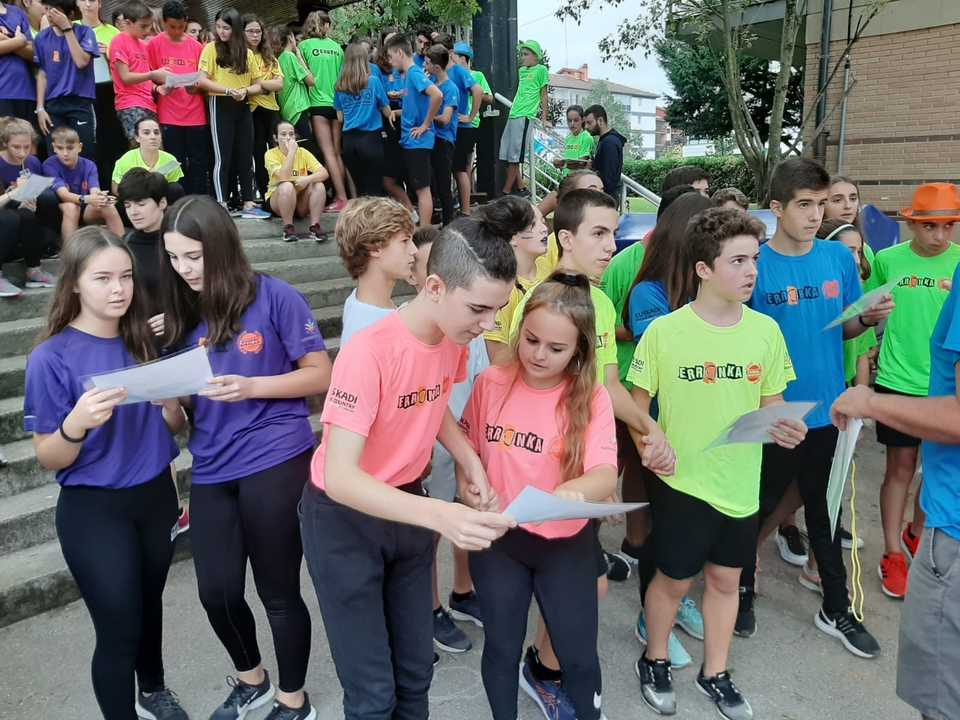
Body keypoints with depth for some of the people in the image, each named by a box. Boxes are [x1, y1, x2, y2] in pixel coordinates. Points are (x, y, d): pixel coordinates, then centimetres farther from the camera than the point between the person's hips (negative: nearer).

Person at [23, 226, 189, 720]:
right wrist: (76, 424, -32)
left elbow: (173, 428, 7)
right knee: (119, 627, 2)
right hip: (93, 511, -5)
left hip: (155, 497, 5)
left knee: (148, 605, 22)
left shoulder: (144, 341, -1)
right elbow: (48, 459, -11)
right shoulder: (52, 357, -15)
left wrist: (172, 405, -16)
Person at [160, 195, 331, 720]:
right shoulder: (181, 313, 8)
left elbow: (321, 376, -8)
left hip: (276, 461, -5)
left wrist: (250, 387, -20)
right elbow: (183, 404, 13)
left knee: (278, 591, 7)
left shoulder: (274, 297, -8)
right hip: (212, 469, 5)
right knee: (216, 592, 9)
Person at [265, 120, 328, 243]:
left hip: (301, 201, 3)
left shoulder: (303, 152, -4)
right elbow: (284, 177, -29)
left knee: (319, 185, -24)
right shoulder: (271, 154, -12)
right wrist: (291, 151, -28)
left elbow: (324, 173, -15)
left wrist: (307, 179, -33)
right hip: (277, 199, -3)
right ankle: (288, 228, -22)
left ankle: (314, 227, -22)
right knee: (287, 186, -34)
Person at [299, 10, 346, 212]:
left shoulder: (305, 45, 0)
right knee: (338, 152, 8)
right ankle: (340, 194, 7)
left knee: (328, 153, -6)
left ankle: (342, 198, -12)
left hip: (318, 103, -3)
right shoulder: (337, 47, 8)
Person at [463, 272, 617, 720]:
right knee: (502, 648, 18)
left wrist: (576, 491, -48)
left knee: (579, 656, 13)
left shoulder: (592, 399, -14)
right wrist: (472, 493, -13)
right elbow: (467, 450, 5)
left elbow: (606, 475, -26)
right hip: (497, 539, 1)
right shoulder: (490, 384, -9)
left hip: (567, 544, -1)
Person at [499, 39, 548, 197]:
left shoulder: (541, 69, 1)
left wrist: (544, 118, -4)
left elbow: (544, 96, -1)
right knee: (507, 155, 4)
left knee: (514, 157, -9)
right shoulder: (521, 70, 21)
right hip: (513, 115, 8)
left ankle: (506, 192, -8)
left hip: (525, 117, -8)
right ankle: (520, 188, 12)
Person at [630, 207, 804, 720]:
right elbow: (638, 403, -6)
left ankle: (715, 674, 41)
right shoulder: (664, 331, -15)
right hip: (684, 481, -3)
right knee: (674, 580, 12)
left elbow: (772, 400, 7)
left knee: (725, 580, 19)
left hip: (741, 482, 4)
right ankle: (654, 662, 39)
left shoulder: (765, 330, -4)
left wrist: (784, 426, -13)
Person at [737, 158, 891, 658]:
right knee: (762, 504, 12)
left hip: (824, 406, 4)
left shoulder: (840, 257, 1)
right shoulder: (756, 266, -12)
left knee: (820, 507, 19)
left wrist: (870, 318, -11)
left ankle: (836, 609, 34)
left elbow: (845, 328, 10)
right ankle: (743, 588, 34)